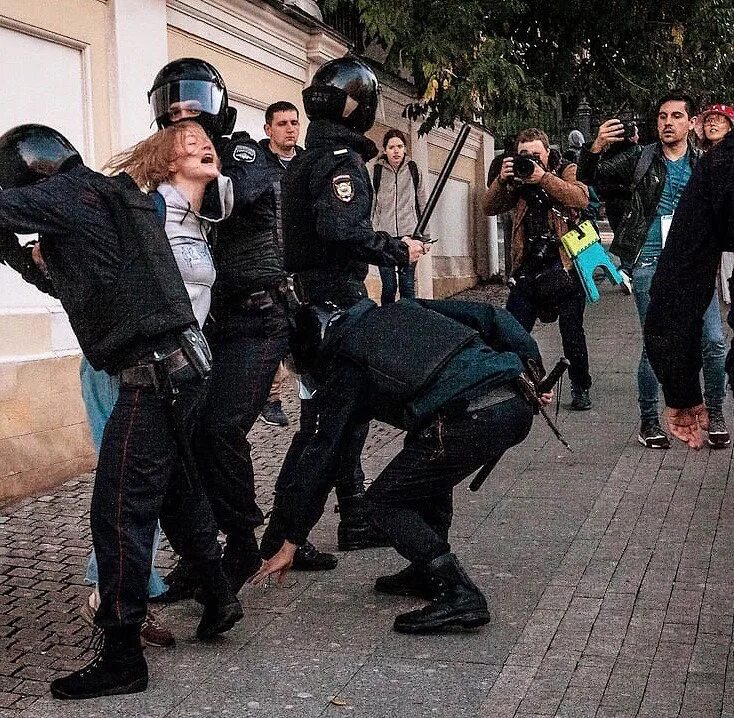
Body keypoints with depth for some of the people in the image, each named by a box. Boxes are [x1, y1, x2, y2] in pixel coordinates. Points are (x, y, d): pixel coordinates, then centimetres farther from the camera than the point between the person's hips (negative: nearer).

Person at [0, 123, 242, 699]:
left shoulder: (70, 192, -7)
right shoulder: (114, 194, 19)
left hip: (153, 374, -10)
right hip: (184, 362, 10)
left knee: (119, 512, -5)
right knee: (176, 489, 23)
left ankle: (122, 658, 1)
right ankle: (219, 596, 36)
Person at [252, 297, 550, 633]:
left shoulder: (346, 366, 12)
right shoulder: (400, 309, 29)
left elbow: (322, 453, 11)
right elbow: (488, 316, 22)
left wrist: (289, 543, 17)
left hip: (472, 421, -8)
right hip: (518, 406, 8)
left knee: (385, 500, 8)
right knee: (427, 468, 31)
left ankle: (459, 595, -2)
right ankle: (428, 572, 31)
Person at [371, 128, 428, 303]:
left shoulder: (413, 170, 8)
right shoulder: (376, 171, 3)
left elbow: (422, 203, 12)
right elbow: (370, 204, 5)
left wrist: (425, 235, 9)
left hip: (409, 232, 1)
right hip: (384, 234, -1)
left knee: (408, 285, -1)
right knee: (388, 285, -2)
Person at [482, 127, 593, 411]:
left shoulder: (566, 172, 3)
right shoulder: (517, 180, 11)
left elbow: (581, 198, -18)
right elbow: (489, 207, 2)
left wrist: (544, 178, -24)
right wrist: (502, 180, -14)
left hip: (563, 265, -3)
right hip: (527, 268, 3)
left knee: (572, 334, 5)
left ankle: (581, 390, 20)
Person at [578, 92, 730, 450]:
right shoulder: (640, 158, 5)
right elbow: (590, 176, 0)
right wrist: (596, 147, -18)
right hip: (650, 263, -2)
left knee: (714, 342, -3)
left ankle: (715, 414, 16)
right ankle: (649, 420, 16)